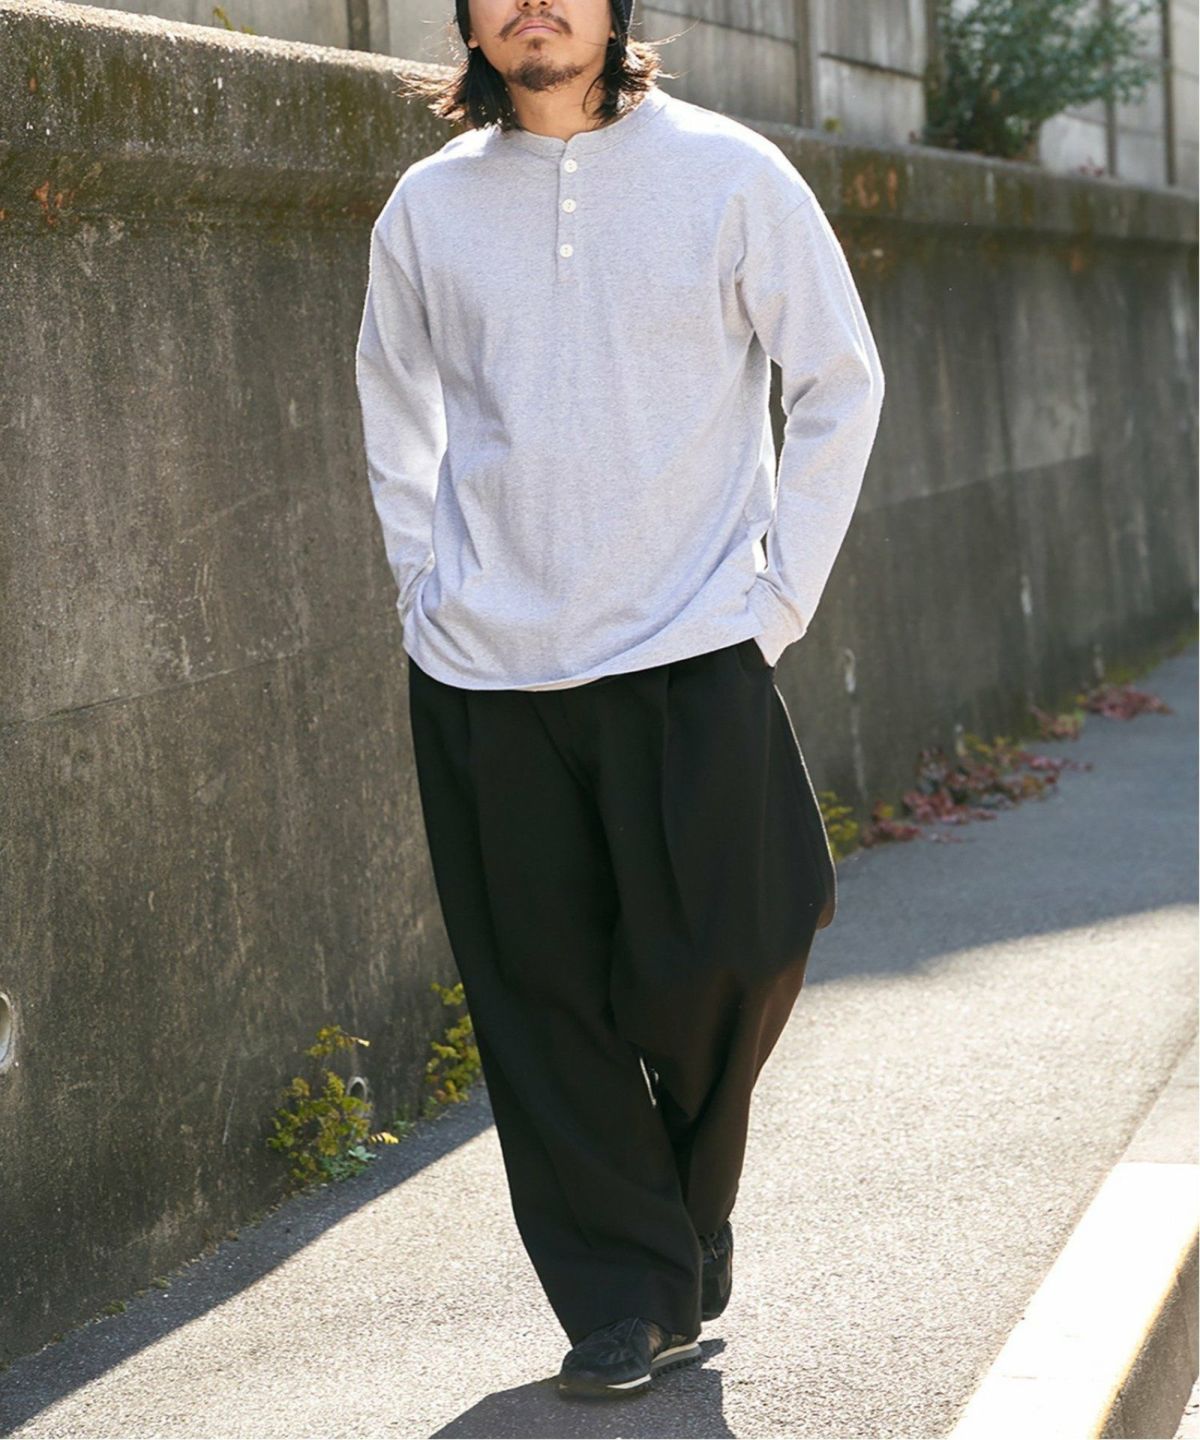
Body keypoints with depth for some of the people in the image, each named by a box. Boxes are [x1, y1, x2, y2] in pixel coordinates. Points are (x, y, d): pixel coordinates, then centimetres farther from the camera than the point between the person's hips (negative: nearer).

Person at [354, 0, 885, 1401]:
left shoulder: (731, 173, -1)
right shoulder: (426, 207, 6)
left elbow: (842, 382, 7)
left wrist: (780, 591, 0)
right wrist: (428, 592, 10)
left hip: (692, 650, -2)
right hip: (482, 667, 2)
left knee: (720, 958, -7)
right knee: (540, 996, 2)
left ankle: (693, 1204, 25)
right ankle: (629, 1299, 16)